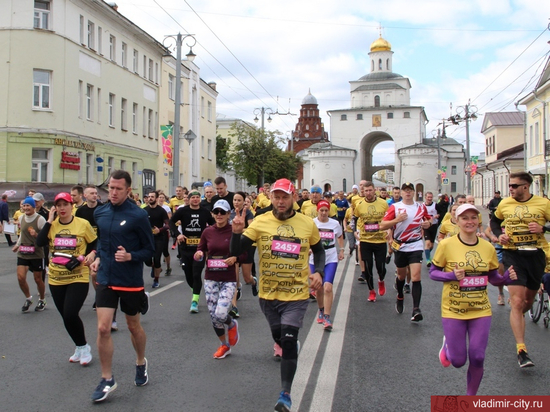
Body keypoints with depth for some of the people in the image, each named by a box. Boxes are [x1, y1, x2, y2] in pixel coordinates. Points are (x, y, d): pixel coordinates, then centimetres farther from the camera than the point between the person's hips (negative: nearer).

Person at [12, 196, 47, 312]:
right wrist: (17, 244, 21)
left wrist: (36, 235, -27)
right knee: (20, 278, -6)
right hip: (22, 253, 5)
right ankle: (28, 298, 19)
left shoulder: (40, 219, -13)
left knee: (38, 279, 7)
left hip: (37, 254, -4)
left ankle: (42, 300, 28)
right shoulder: (21, 218, 5)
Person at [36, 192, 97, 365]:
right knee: (66, 317, 11)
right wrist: (49, 221, -12)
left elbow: (95, 244, 5)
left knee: (70, 314, -16)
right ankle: (80, 348, 32)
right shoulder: (52, 225, 2)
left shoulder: (83, 224, -6)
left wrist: (92, 254, -14)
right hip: (56, 278, 4)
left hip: (78, 277, -4)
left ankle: (83, 346, 9)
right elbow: (39, 242, -13)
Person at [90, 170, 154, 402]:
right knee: (103, 328, -4)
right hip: (105, 279, 3)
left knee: (134, 326, 15)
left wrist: (130, 256, -25)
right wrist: (98, 257, 3)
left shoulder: (138, 215, -14)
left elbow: (149, 250, -9)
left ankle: (141, 363, 42)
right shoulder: (100, 213, 2)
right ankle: (107, 380, 11)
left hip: (131, 281, -3)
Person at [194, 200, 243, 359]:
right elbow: (200, 250, 11)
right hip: (210, 278, 4)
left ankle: (232, 324, 21)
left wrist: (235, 258, -20)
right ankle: (224, 345, 31)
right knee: (213, 316, 7)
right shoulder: (207, 232, 1)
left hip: (228, 279, -3)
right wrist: (198, 255, -12)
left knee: (220, 314, -17)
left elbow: (244, 252, 0)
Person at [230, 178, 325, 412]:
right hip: (268, 295, 2)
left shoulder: (308, 224, -3)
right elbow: (236, 252, -9)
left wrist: (318, 272, -4)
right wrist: (237, 232, -28)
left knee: (288, 342, -11)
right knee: (278, 336, 21)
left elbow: (318, 250, 13)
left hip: (296, 296, -2)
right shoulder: (260, 222, -6)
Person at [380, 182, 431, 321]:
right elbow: (382, 225, -8)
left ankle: (416, 309, -13)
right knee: (401, 275, 17)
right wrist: (397, 220, -23)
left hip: (416, 246, 0)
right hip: (400, 246, 0)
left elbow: (428, 219, 21)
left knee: (416, 277, -13)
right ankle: (400, 298, 45)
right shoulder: (395, 207, -3)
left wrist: (428, 223, -3)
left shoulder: (421, 207, 5)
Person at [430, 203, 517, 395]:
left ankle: (470, 396, 25)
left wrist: (507, 277, -12)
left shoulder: (488, 247, -1)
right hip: (453, 311, -2)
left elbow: (493, 278, 9)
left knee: (477, 358, -1)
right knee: (458, 361, 2)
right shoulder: (446, 245, -11)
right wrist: (452, 275, -23)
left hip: (481, 310, 2)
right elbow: (432, 272, -4)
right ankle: (447, 344, 39)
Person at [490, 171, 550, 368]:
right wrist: (499, 234, 1)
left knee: (529, 300, 18)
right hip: (513, 255, -1)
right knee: (517, 302, -11)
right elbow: (494, 221, 19)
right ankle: (521, 350, -11)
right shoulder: (505, 204, 2)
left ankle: (517, 320, 51)